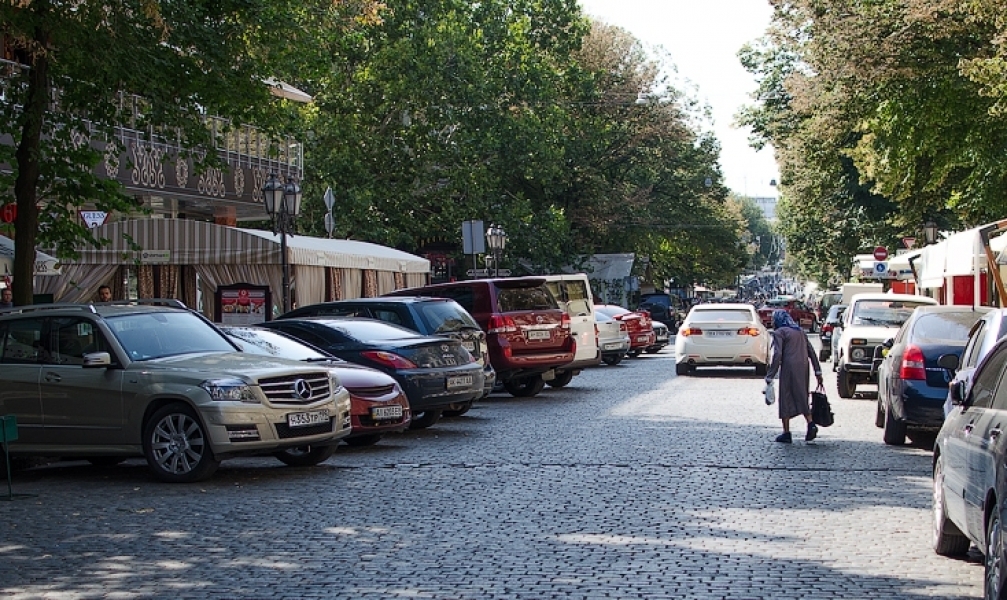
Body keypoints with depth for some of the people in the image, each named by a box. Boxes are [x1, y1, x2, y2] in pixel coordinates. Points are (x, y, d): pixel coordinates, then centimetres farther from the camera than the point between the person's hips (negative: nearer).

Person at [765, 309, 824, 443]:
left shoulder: (779, 332, -3)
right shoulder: (799, 331, 19)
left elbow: (777, 355, -12)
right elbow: (812, 352, 15)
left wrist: (770, 377, -11)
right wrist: (818, 372, 15)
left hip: (789, 368, -7)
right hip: (803, 368, 7)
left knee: (785, 398, 1)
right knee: (802, 397, 15)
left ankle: (786, 433, 3)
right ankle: (811, 424, -3)